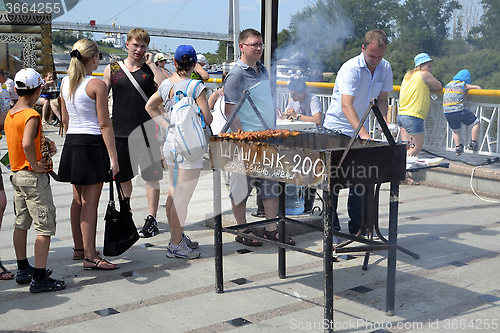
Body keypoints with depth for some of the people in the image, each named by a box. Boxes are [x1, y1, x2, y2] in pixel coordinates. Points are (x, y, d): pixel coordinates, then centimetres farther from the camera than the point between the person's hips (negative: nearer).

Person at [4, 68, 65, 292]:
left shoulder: (10, 114, 9)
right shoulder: (31, 115, -18)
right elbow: (27, 143, -34)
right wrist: (36, 165, -21)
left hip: (16, 174, 9)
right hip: (33, 177, -9)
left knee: (21, 223, 17)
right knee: (45, 226, -5)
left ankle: (23, 269, 28)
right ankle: (39, 278, -4)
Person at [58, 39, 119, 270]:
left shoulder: (66, 82, 8)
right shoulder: (97, 85, -13)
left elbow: (65, 120, 14)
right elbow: (105, 125, -14)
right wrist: (114, 157, -11)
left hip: (71, 143, 7)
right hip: (93, 144, -7)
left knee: (78, 198, 17)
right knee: (90, 201, -4)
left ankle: (79, 248, 29)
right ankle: (90, 256, 1)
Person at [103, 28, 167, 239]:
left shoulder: (151, 69, 2)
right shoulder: (112, 69, 6)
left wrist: (151, 63, -13)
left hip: (146, 133, -2)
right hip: (120, 133, 2)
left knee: (151, 177, -1)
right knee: (123, 177, 13)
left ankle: (151, 220, 10)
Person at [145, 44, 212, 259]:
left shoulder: (166, 85, 6)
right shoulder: (196, 86, -15)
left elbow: (150, 106, 20)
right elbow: (207, 119, -15)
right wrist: (212, 101, 5)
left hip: (170, 143, 8)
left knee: (173, 195, 17)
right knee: (182, 198, -2)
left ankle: (177, 236, 30)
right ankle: (176, 245, 4)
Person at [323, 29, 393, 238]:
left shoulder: (385, 68, -1)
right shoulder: (350, 69, -22)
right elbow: (346, 105, -33)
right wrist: (362, 133, -45)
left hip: (361, 131, 6)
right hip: (337, 129, -6)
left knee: (360, 180, 7)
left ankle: (357, 228, 18)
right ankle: (331, 229, 6)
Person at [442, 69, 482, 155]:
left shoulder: (448, 84, 16)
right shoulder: (463, 85, 1)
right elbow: (478, 87, 6)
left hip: (447, 112, 6)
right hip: (459, 111, -6)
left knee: (455, 130, 24)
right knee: (476, 123, 10)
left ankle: (458, 147, 23)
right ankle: (473, 143, 9)